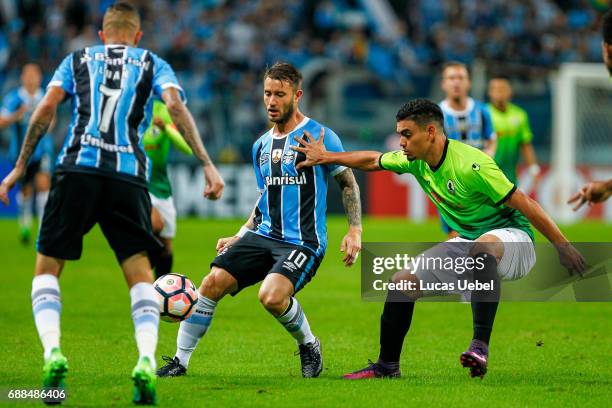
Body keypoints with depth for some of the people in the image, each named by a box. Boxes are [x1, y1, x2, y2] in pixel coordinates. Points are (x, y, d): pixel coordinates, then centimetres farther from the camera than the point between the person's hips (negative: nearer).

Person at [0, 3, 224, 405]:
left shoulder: (77, 60, 20)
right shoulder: (154, 65, 18)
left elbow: (46, 109, 7)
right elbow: (176, 107, 0)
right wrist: (207, 164, -4)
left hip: (76, 169, 0)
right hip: (128, 175, 0)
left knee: (47, 268, 11)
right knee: (141, 276, 6)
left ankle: (53, 352, -13)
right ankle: (146, 362, -17)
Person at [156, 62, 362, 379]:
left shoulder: (319, 136, -5)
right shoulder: (261, 145, 14)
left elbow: (348, 183, 2)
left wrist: (355, 230, -7)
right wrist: (240, 236, 19)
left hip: (303, 242, -6)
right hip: (262, 235, 6)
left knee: (272, 296, -30)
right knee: (213, 283, -12)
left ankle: (309, 346, 0)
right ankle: (180, 361, -2)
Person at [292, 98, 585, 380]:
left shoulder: (472, 166, -26)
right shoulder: (416, 162, -1)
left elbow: (525, 205, -23)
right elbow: (373, 161, 21)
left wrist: (563, 247, -22)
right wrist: (325, 157, 20)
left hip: (512, 237, -8)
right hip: (467, 243, 8)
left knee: (483, 247, -43)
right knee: (403, 281, -2)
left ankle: (480, 346, -45)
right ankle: (386, 366, 14)